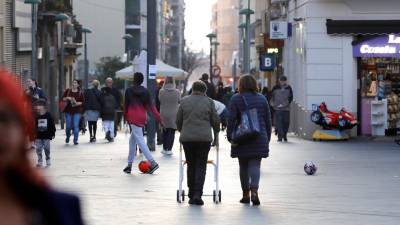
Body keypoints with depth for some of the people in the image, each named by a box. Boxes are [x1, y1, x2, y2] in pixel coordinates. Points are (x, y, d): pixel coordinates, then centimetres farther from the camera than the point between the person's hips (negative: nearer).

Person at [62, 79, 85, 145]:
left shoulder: (80, 93, 2)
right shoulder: (68, 91, 6)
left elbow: (83, 102, 3)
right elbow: (63, 98, 8)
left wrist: (77, 103, -14)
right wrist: (67, 98, -12)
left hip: (77, 111, -1)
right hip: (68, 110, 1)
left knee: (76, 126, -8)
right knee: (68, 126, 1)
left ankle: (75, 140, -1)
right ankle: (68, 136, 31)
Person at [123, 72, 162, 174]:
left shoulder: (129, 91, -5)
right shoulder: (145, 92, 6)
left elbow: (126, 105, 0)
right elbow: (151, 106, 1)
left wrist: (126, 117, 14)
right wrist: (158, 118, -2)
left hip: (133, 117, -6)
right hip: (143, 118, 6)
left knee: (140, 141, -10)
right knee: (132, 140, 17)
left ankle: (153, 163, -22)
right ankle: (129, 164, 21)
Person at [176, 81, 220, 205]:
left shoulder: (184, 101, 7)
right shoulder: (209, 102, 3)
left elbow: (178, 121, 10)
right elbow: (215, 120, 7)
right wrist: (216, 134, 23)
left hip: (187, 138, 2)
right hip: (204, 138, -1)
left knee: (191, 166, 9)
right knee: (201, 166, 0)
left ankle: (192, 194, 10)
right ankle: (197, 194, -11)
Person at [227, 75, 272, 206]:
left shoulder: (236, 99, -1)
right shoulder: (262, 99, 8)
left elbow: (231, 120, -8)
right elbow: (268, 120, 11)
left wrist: (230, 137, -7)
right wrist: (267, 139, 18)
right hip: (259, 139, 1)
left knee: (243, 166, 11)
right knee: (255, 165, -3)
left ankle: (246, 194, 17)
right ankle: (254, 190, -25)